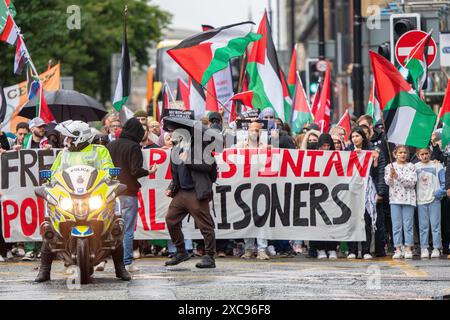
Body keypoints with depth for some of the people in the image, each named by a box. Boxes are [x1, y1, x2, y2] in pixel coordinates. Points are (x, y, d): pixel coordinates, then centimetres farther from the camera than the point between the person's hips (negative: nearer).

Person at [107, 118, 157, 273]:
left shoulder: (111, 145, 9)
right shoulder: (133, 147, -10)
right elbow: (136, 171, -14)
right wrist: (149, 172, 2)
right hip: (128, 193, -5)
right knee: (128, 229, -2)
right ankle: (127, 262, -2)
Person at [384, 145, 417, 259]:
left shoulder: (411, 167, 4)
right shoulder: (390, 167, 6)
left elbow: (412, 182, -7)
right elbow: (388, 182, -3)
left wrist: (398, 177, -19)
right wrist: (391, 176, -26)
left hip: (408, 198, -1)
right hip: (395, 198, 1)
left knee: (408, 224, -1)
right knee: (396, 225, 0)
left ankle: (408, 249, 2)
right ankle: (398, 249, 2)